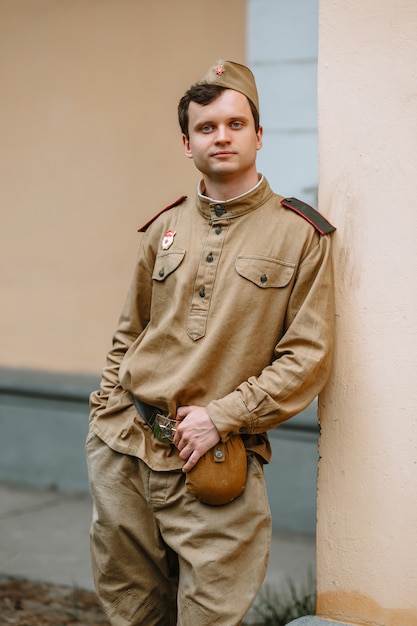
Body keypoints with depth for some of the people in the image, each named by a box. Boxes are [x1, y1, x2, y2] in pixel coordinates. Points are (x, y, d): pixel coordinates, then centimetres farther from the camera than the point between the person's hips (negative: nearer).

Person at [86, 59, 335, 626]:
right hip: (123, 451, 4)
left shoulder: (301, 234, -3)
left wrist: (221, 415, -13)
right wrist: (106, 409, 10)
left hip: (216, 464, -4)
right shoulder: (164, 229, 10)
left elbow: (309, 356, -7)